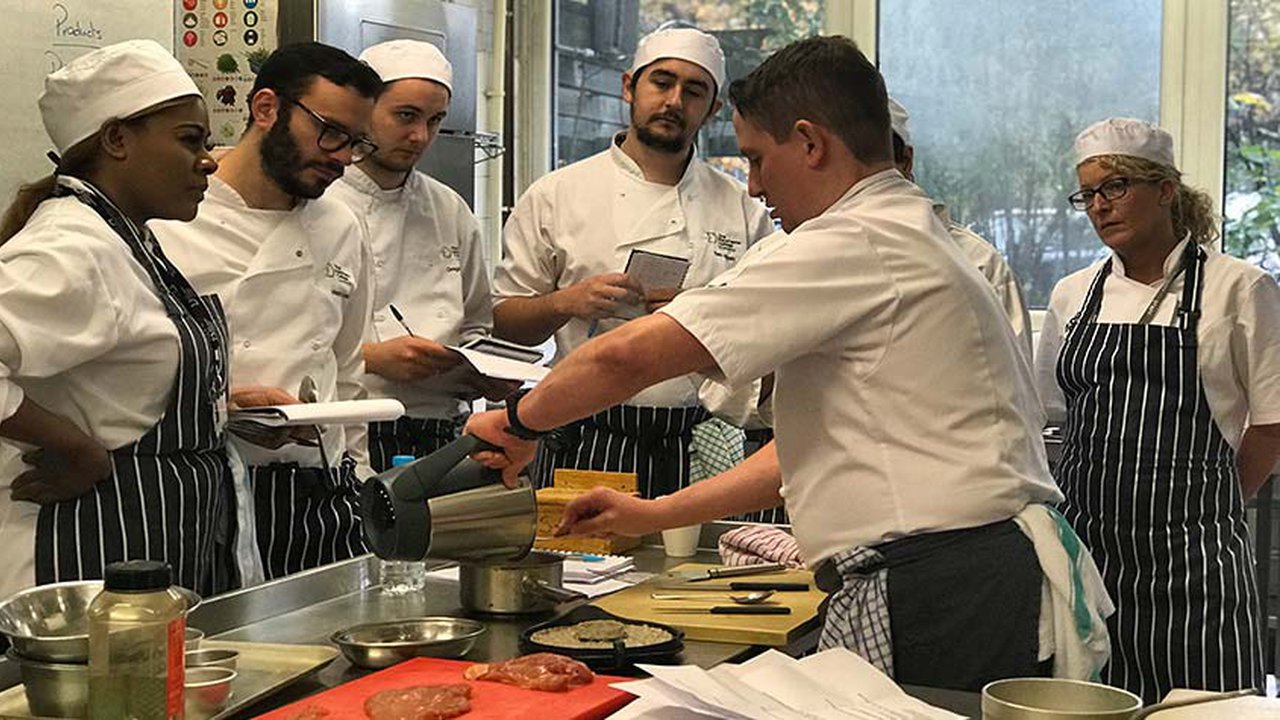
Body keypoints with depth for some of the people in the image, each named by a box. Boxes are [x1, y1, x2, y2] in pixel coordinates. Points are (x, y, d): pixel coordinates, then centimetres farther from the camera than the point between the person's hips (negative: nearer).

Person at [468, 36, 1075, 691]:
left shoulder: (856, 245, -13)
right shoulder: (911, 239, 21)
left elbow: (629, 356, -15)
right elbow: (825, 446, 24)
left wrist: (518, 422, 2)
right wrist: (656, 515, 24)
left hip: (930, 592, -10)